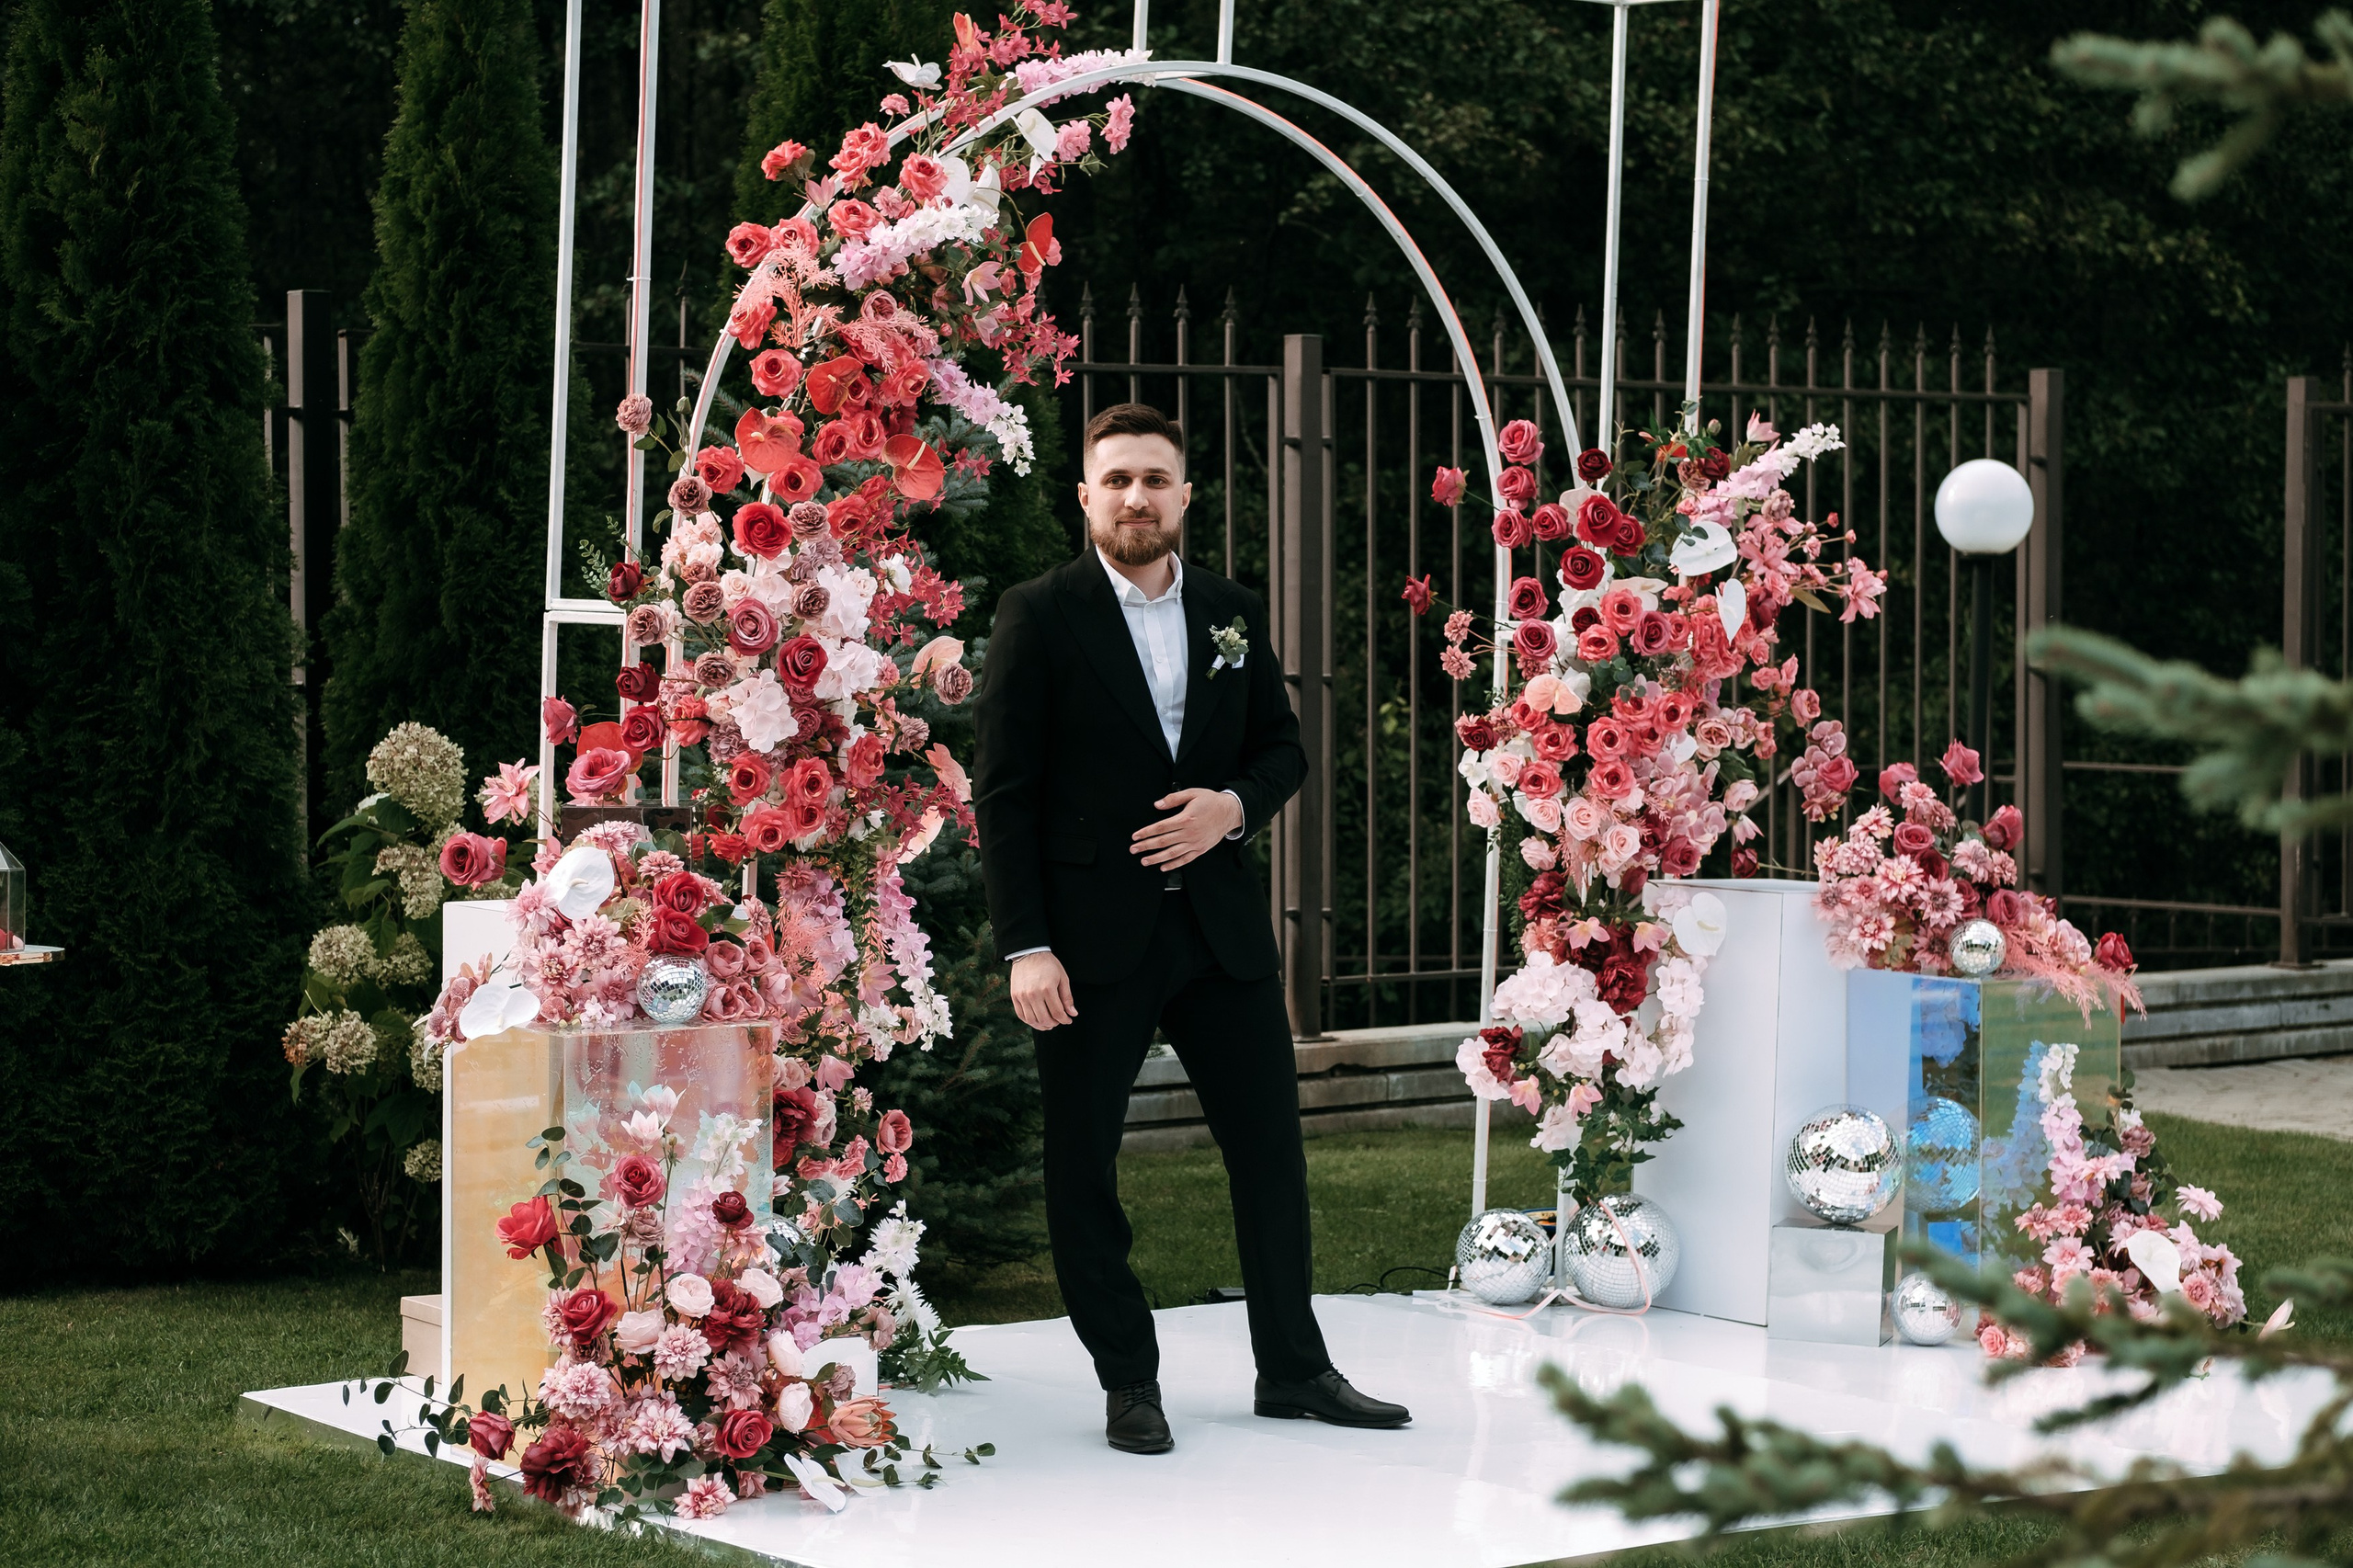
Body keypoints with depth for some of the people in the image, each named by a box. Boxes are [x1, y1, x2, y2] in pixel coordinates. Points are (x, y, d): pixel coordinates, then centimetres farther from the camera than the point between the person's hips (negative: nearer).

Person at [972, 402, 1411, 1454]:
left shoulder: (1233, 614, 10)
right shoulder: (1038, 617, -4)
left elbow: (1283, 746, 17)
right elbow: (1003, 792, -8)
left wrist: (1235, 805, -7)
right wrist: (1025, 946, -15)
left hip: (1220, 923, 4)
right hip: (1091, 933, -4)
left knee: (1271, 1145, 8)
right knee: (1083, 1166, 3)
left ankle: (1293, 1368, 21)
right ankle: (1127, 1383, 16)